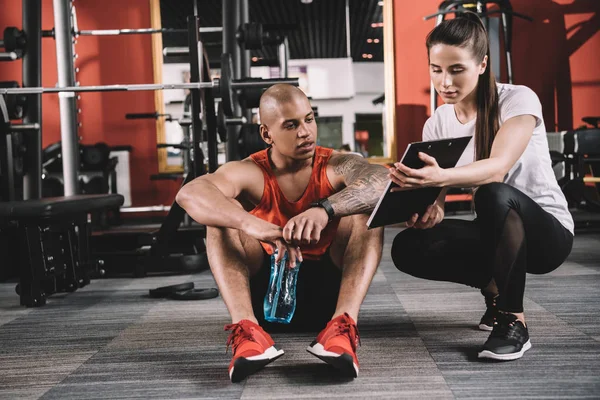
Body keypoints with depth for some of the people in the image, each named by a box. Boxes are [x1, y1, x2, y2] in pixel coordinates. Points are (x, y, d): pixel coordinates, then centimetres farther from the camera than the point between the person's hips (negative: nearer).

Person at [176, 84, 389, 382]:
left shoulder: (336, 166, -10)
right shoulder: (249, 173, -12)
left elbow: (384, 179, -34)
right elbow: (189, 194, -33)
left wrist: (325, 209, -53)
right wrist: (251, 224, -51)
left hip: (328, 290, 0)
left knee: (367, 204, -22)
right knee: (222, 213, -21)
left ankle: (342, 327, -40)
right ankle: (247, 330, -40)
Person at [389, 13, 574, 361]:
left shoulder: (519, 99, -16)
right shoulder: (437, 125, 0)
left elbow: (498, 167, -34)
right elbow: (436, 199, -6)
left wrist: (440, 176, -53)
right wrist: (430, 209, -31)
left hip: (548, 232, -5)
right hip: (493, 233, 6)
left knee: (493, 196, -38)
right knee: (408, 249, -19)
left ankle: (514, 321, -24)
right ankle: (495, 288, 6)